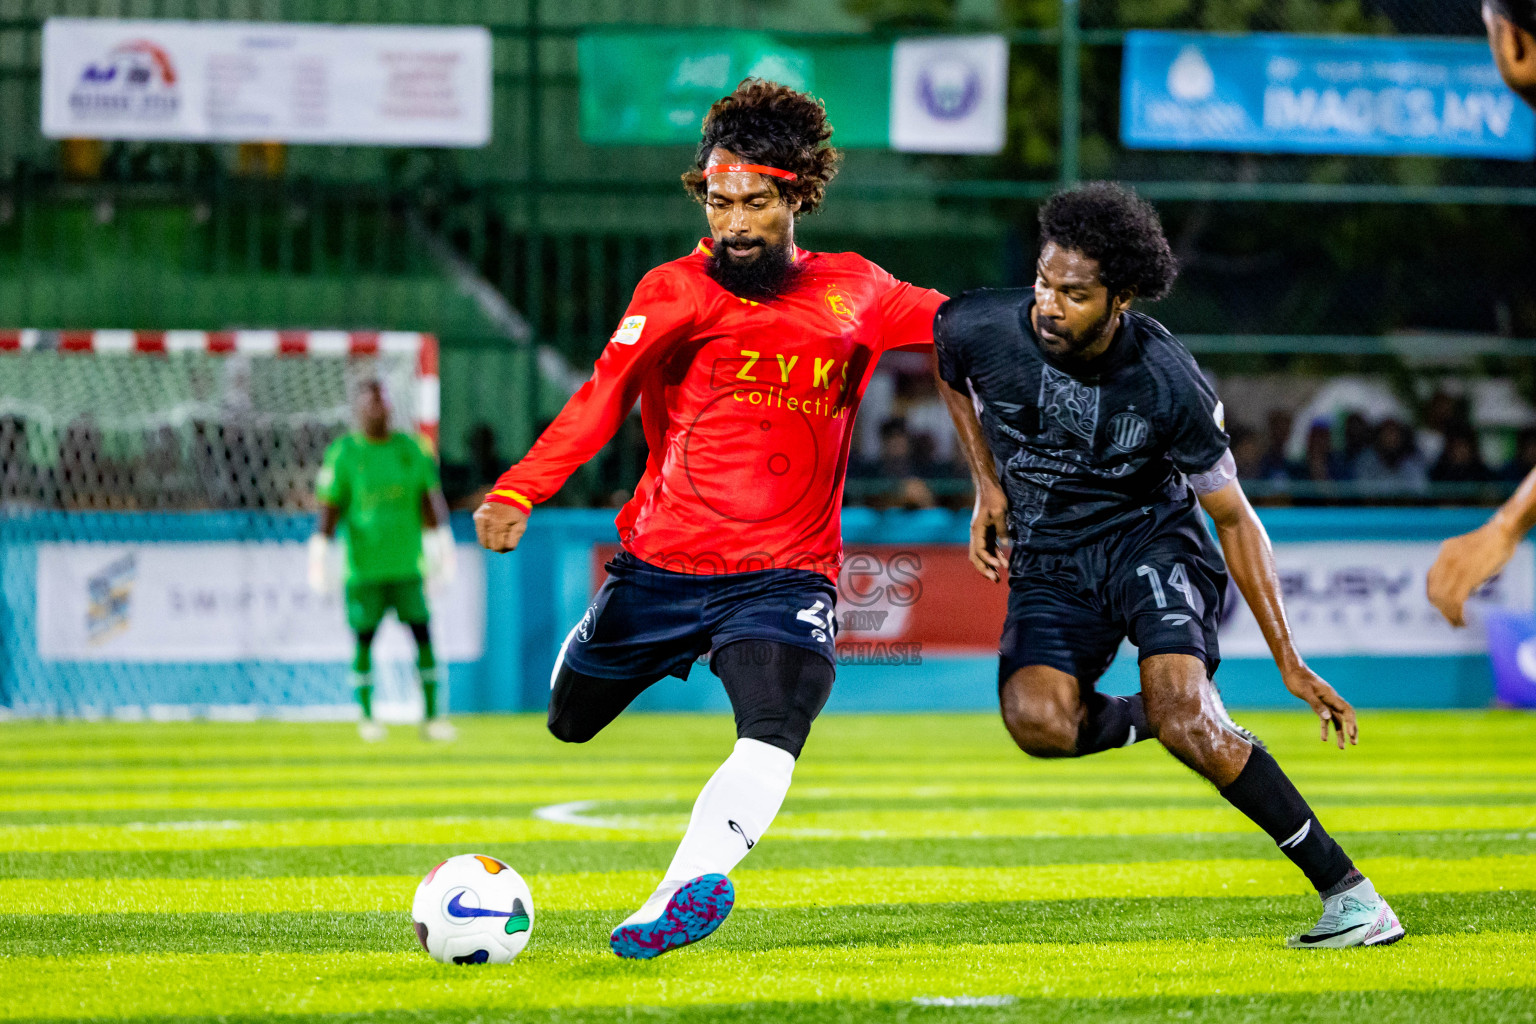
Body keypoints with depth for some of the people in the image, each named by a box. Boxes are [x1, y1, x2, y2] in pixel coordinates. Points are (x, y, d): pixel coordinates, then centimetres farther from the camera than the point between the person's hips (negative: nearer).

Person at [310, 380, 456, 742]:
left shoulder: (411, 449, 8)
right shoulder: (343, 454, -1)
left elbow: (429, 501, 14)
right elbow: (329, 508, -2)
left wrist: (441, 548, 12)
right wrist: (319, 557, -7)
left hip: (406, 563, 2)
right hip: (363, 565, -2)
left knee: (423, 633, -5)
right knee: (364, 638, 1)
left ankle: (433, 716, -1)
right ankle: (366, 717, 13)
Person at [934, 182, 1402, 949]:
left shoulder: (1168, 384, -20)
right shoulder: (979, 328, -15)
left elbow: (1234, 517, -8)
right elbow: (952, 377, 13)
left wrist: (1289, 663, -10)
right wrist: (986, 486, 2)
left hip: (1150, 537, -3)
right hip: (1048, 561, 3)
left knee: (1185, 719, -28)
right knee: (1038, 721, -28)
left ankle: (1348, 892, -16)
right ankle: (1154, 717, 7)